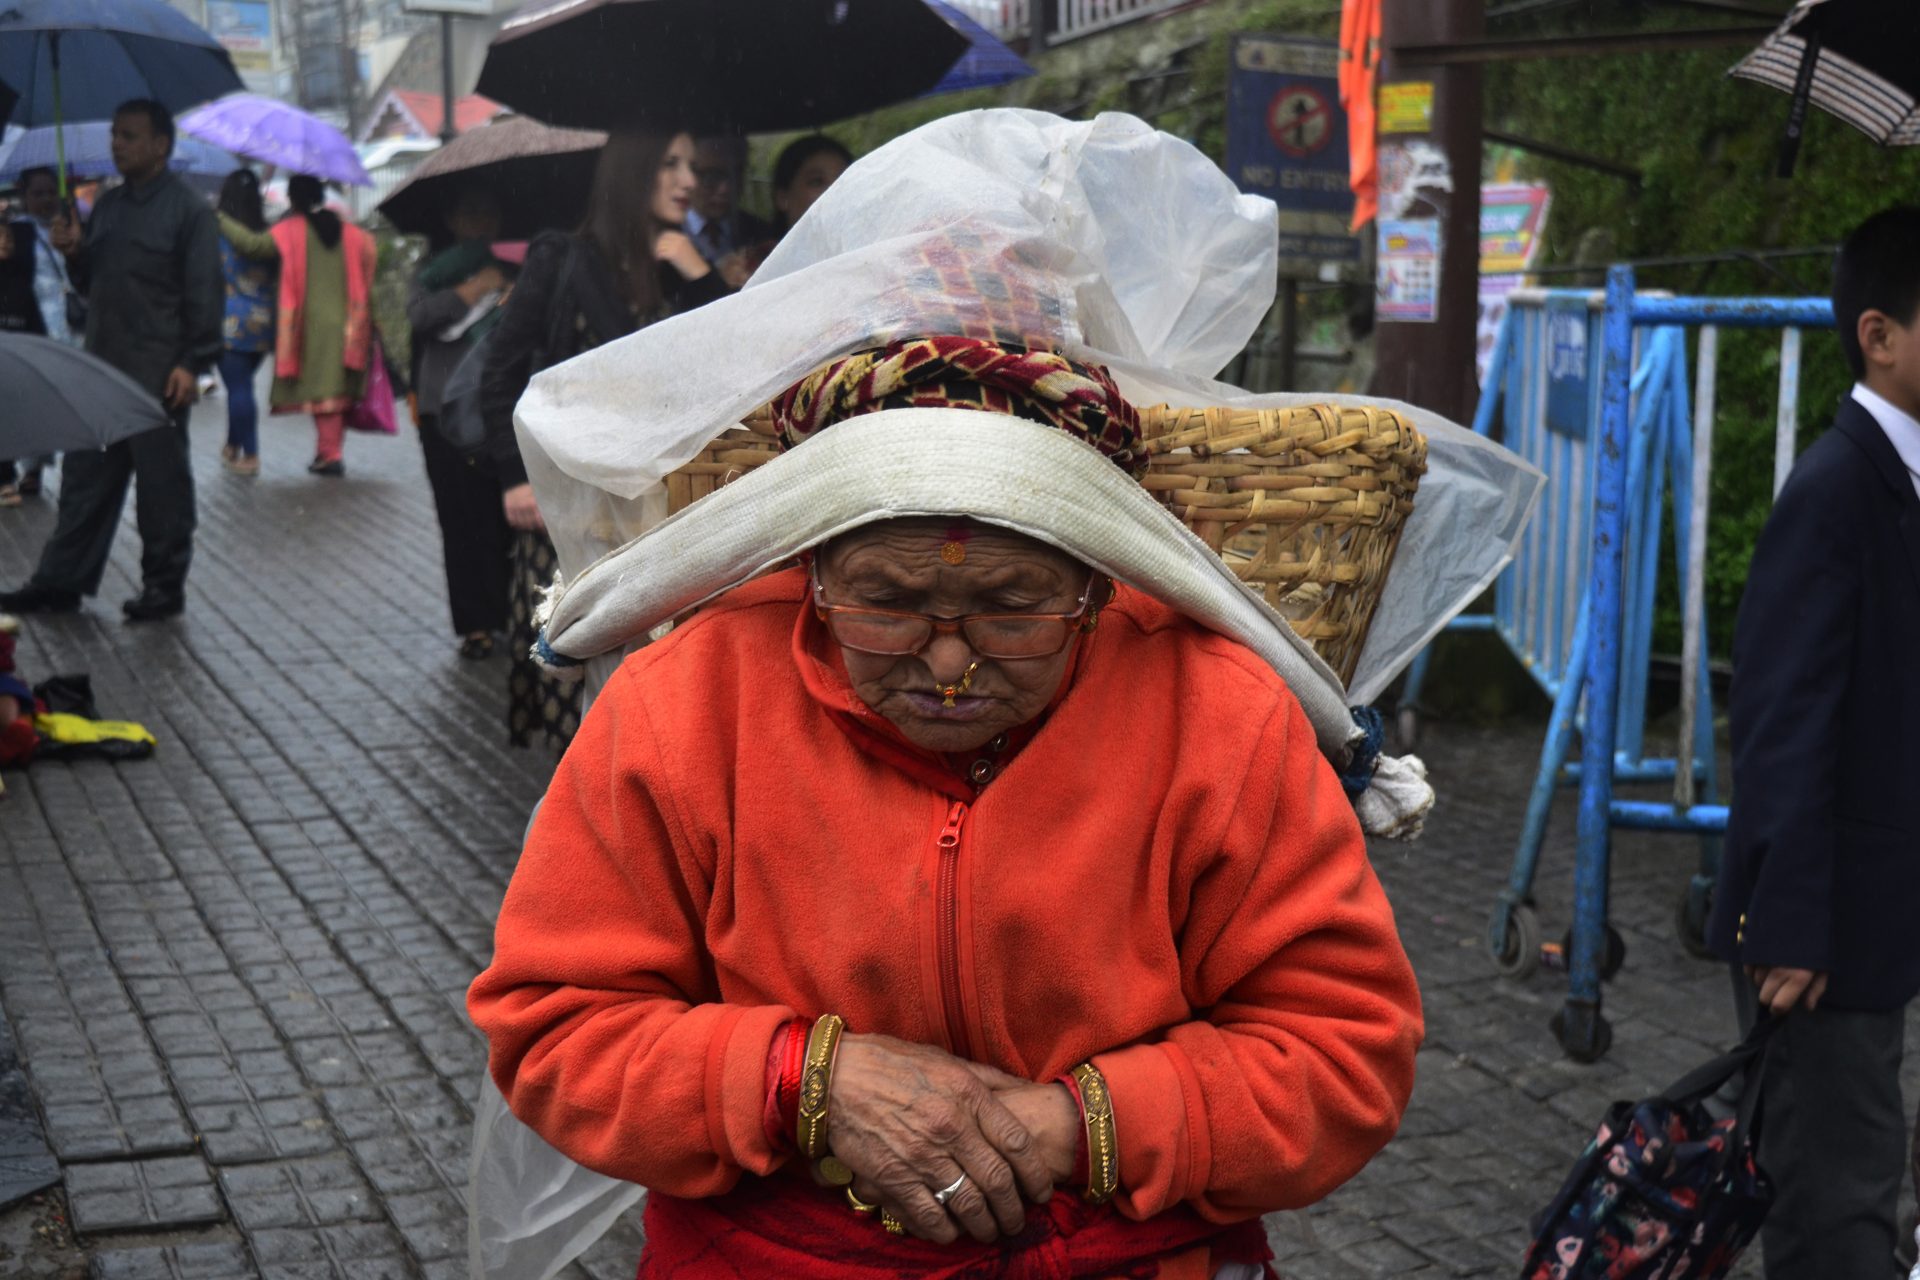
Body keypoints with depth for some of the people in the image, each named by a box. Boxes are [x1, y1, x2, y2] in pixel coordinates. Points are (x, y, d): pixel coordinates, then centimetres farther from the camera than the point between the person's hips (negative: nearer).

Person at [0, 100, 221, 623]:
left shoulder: (188, 210, -6)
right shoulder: (107, 206, 16)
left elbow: (205, 293, -11)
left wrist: (192, 363, -17)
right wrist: (73, 252, 1)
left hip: (159, 375, -7)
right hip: (102, 366, 7)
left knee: (161, 482, 2)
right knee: (85, 479, 10)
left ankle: (164, 586, 12)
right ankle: (60, 581, 15)